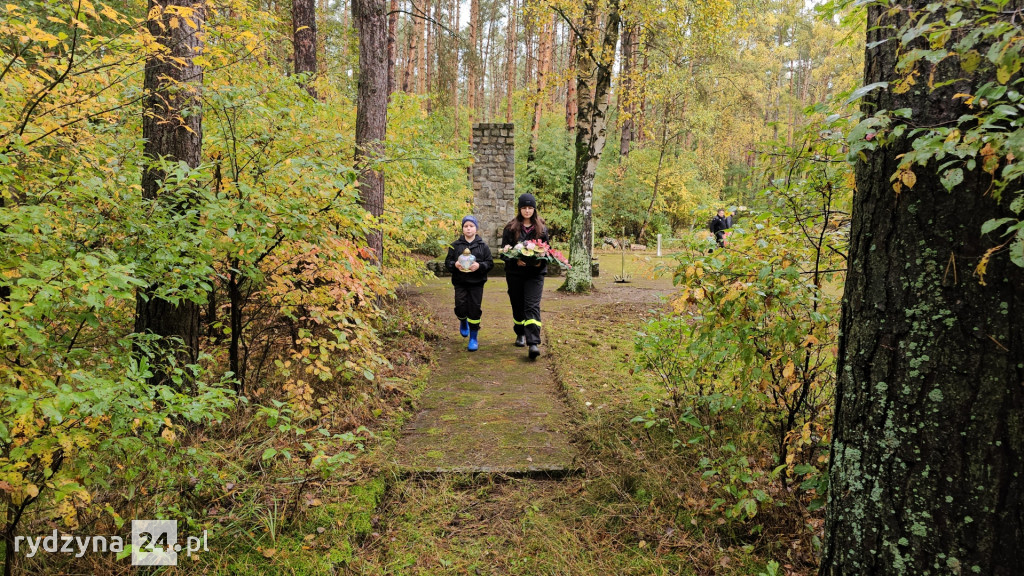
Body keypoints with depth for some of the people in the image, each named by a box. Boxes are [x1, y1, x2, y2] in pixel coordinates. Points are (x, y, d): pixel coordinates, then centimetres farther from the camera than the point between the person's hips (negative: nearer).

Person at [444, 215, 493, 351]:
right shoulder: (455, 245, 5)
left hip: (476, 283, 0)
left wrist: (479, 266, -17)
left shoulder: (482, 246, 4)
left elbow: (490, 263, 2)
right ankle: (463, 321, 29)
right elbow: (447, 262, 6)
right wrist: (454, 265, -16)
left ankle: (474, 338, 11)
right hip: (460, 283, 1)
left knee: (474, 310, -2)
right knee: (461, 308, -8)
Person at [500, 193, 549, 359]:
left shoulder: (542, 228, 4)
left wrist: (541, 261, -13)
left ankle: (534, 343, -18)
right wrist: (516, 260, -20)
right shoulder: (510, 228, 0)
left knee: (532, 306, -11)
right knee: (517, 305, 13)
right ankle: (520, 334, 35)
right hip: (514, 273, 1)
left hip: (535, 273, -1)